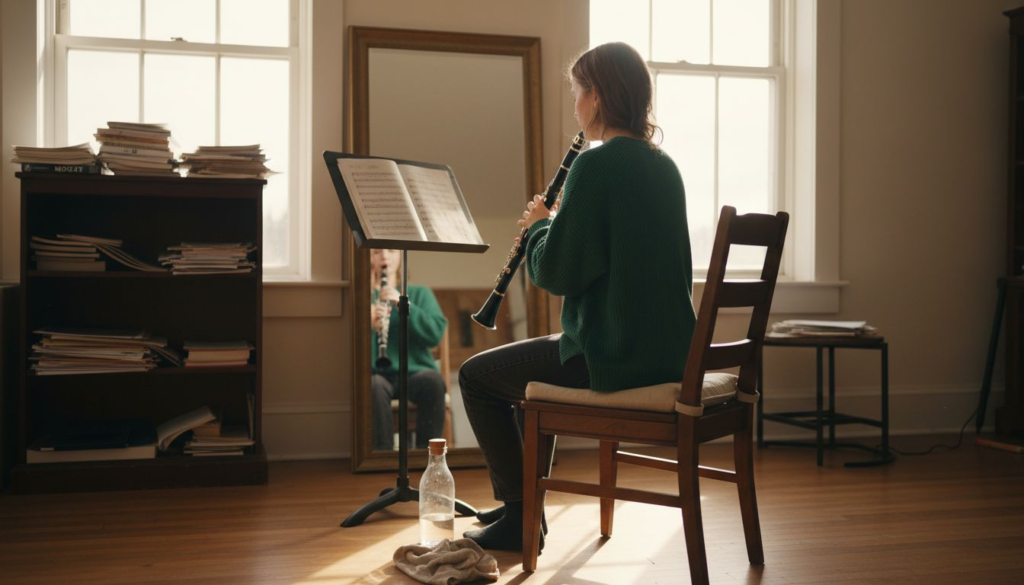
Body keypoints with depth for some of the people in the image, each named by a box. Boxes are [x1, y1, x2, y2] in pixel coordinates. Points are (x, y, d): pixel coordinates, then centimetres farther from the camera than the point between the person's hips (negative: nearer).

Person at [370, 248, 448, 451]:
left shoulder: (420, 294, 17)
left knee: (433, 379, -34)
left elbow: (436, 333, -1)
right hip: (378, 374, -1)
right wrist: (370, 325, -19)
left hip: (415, 372, 1)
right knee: (374, 385, -36)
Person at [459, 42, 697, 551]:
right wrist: (561, 222, 13)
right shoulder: (663, 166, 9)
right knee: (537, 358, 32)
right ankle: (522, 498, 41)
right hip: (668, 354, 9)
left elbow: (556, 273, -18)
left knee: (476, 376, 9)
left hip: (615, 360, -9)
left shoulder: (596, 164, -17)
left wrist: (539, 225, 0)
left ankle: (521, 518, 16)